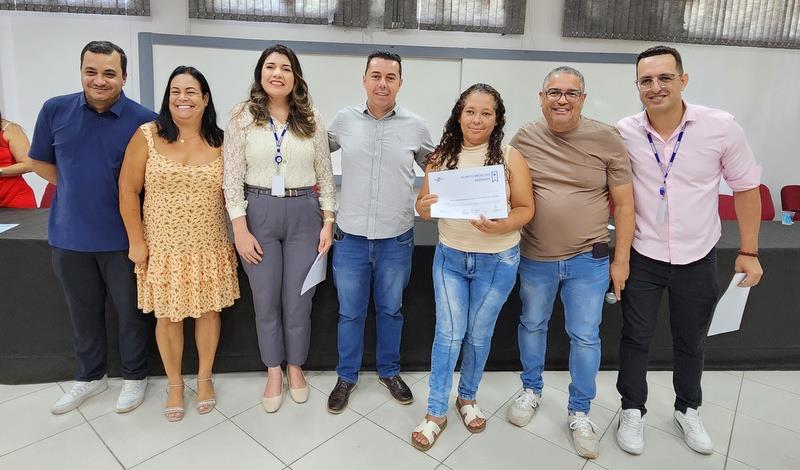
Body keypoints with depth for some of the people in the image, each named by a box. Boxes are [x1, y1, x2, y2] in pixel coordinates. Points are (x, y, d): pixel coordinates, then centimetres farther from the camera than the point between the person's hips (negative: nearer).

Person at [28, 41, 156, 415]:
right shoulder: (55, 110, -1)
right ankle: (90, 375, 38)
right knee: (83, 312, 18)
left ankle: (135, 375, 30)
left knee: (130, 310, 10)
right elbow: (39, 161, 12)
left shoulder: (143, 120, -10)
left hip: (122, 236, -3)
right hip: (69, 234, 3)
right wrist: (77, 188, 3)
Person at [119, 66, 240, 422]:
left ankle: (204, 377, 32)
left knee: (209, 311, 10)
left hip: (209, 246, 1)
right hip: (163, 247, -1)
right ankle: (174, 383, 31)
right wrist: (136, 242, -3)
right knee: (168, 316, 9)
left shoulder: (220, 142, 0)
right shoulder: (147, 136, -4)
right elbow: (128, 190, -2)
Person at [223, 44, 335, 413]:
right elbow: (232, 177, -4)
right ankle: (274, 372, 30)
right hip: (258, 213, 0)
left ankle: (295, 368, 32)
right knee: (266, 301, 10)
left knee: (299, 301, 9)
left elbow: (325, 175, 5)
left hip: (304, 215, 1)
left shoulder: (311, 120, 4)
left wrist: (328, 223, 0)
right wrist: (240, 229, -9)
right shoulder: (243, 117, 0)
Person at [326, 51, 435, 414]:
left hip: (396, 239, 0)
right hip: (350, 237, 0)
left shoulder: (415, 127, -1)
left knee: (390, 311, 17)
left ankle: (389, 372, 38)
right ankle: (347, 377, 33)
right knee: (350, 313, 12)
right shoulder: (344, 120, 0)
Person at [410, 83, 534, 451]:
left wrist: (502, 226, -27)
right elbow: (424, 204, 3)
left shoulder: (510, 157, -9)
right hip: (450, 257, 1)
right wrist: (424, 207, -21)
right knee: (448, 333, 4)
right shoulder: (442, 156, -2)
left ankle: (467, 397, 38)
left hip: (498, 261, -1)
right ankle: (436, 412, 20)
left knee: (479, 334, 13)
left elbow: (526, 208, -7)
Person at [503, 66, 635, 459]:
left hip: (588, 261, -1)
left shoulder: (606, 139, -7)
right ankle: (531, 389, 43)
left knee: (585, 337, 9)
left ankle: (579, 412, 31)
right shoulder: (524, 139, -3)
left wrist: (621, 259, -3)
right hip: (534, 259, 2)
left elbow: (624, 203, -3)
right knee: (532, 326, 18)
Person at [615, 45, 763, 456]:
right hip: (642, 256, 0)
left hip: (697, 259, 1)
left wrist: (749, 252, 0)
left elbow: (746, 188, -1)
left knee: (690, 342, 18)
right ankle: (632, 411, 32)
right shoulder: (624, 132, -10)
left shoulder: (721, 126, -12)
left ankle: (687, 411, 42)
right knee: (636, 339, 11)